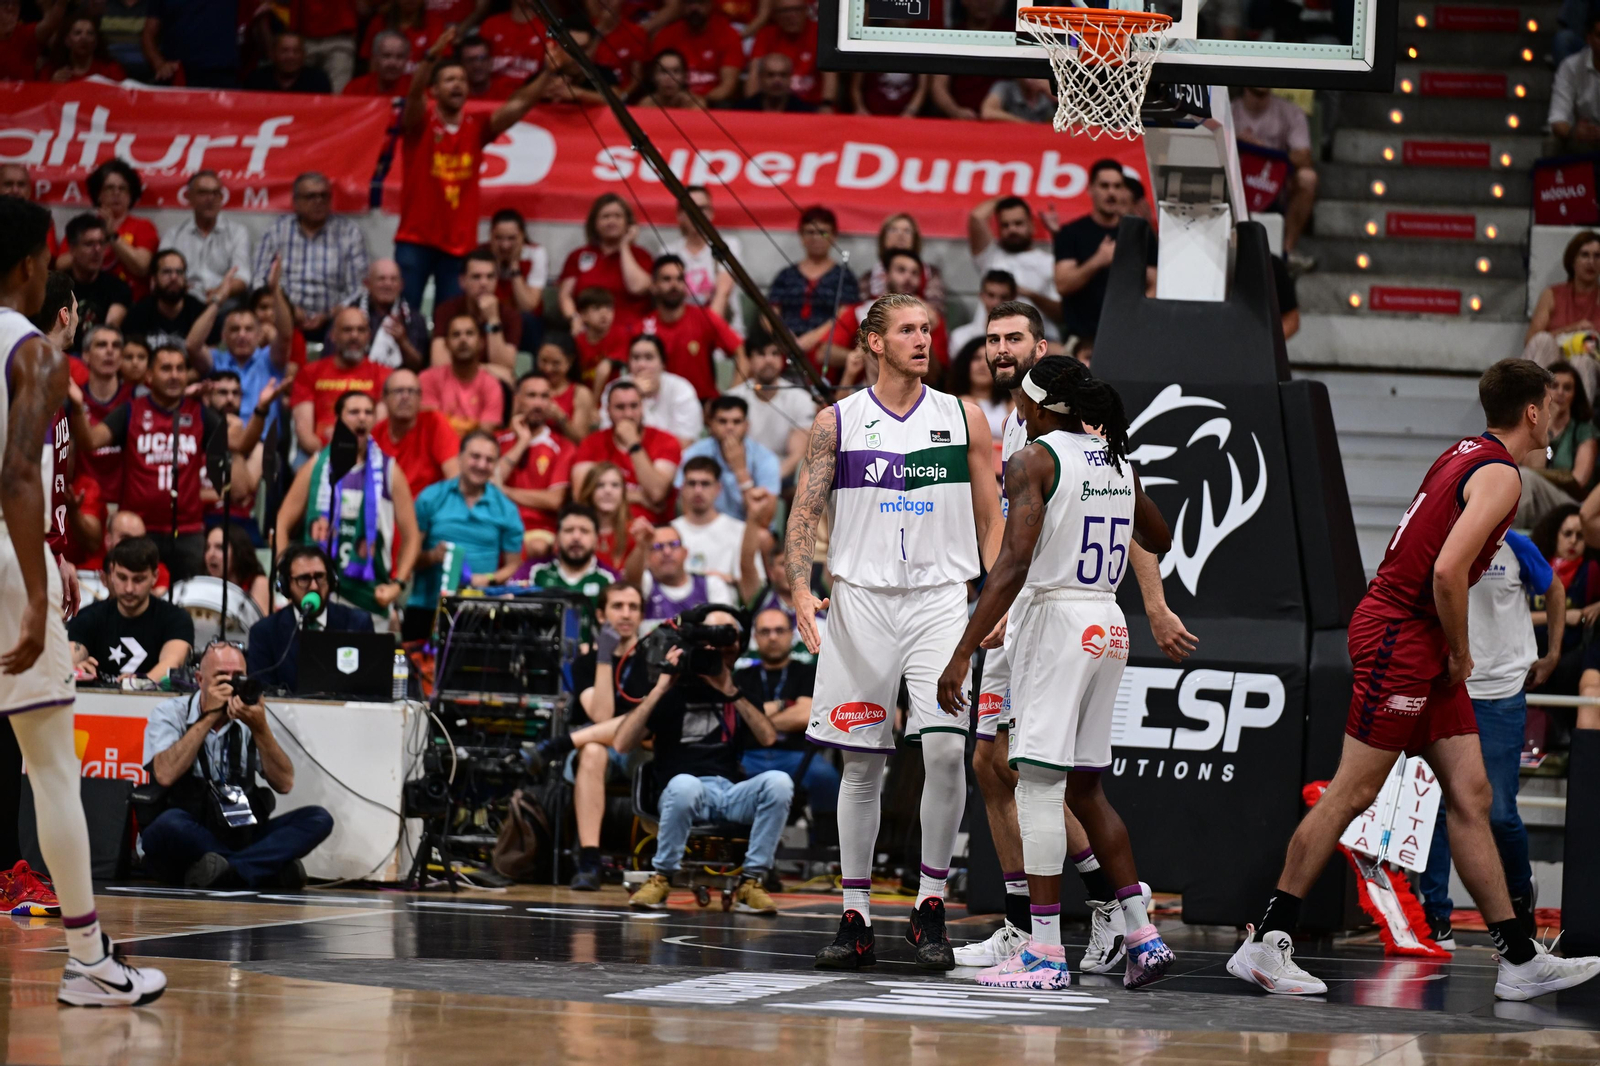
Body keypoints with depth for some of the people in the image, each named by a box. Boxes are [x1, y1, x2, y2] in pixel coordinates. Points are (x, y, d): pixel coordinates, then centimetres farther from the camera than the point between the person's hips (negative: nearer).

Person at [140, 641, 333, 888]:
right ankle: (273, 868, -32)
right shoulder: (170, 714, 1)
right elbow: (165, 775, -18)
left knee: (318, 819, -17)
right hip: (185, 838, -4)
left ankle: (228, 870, -35)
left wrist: (260, 729, -12)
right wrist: (209, 717, -14)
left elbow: (284, 784, 1)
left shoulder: (251, 719, 11)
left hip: (239, 837, 4)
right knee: (170, 824, -39)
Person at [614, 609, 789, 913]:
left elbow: (768, 738, -1)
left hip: (731, 795, 3)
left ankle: (750, 883, -20)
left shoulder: (745, 693, 19)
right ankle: (661, 879, -18)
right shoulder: (677, 690, 8)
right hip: (682, 795, -3)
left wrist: (732, 692, -8)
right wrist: (660, 688, -7)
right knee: (684, 784, -40)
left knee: (778, 781, -28)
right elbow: (622, 744, -4)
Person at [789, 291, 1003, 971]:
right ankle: (855, 920, 11)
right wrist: (802, 591, -14)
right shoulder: (837, 422, 4)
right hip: (861, 601, 0)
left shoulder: (963, 419, 7)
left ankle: (930, 908, -4)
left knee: (945, 748, -16)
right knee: (862, 764, 3)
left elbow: (990, 520, 10)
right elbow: (804, 515, 2)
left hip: (940, 597, 0)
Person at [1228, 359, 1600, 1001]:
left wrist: (1453, 654, 19)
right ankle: (1264, 942, -3)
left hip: (1423, 647, 10)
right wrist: (1460, 652, -11)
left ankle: (1519, 960, 5)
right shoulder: (1500, 475, -13)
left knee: (1471, 797, 6)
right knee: (1351, 795, -7)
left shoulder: (1463, 454, 15)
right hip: (1400, 636, -10)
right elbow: (1448, 570, -24)